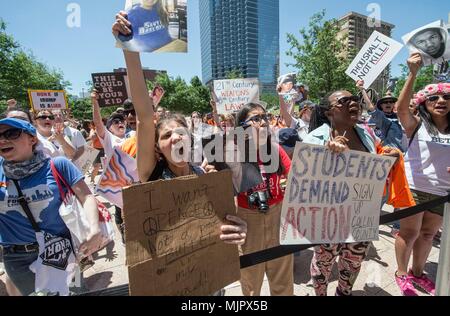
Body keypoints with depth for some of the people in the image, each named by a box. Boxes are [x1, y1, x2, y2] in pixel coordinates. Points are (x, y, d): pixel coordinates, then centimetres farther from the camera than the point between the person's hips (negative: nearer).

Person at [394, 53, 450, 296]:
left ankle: (417, 273, 37)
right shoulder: (417, 125, -8)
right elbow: (401, 108, -27)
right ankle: (402, 274, 26)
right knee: (409, 233, 6)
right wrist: (413, 73, -34)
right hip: (413, 188, -4)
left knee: (427, 234, 18)